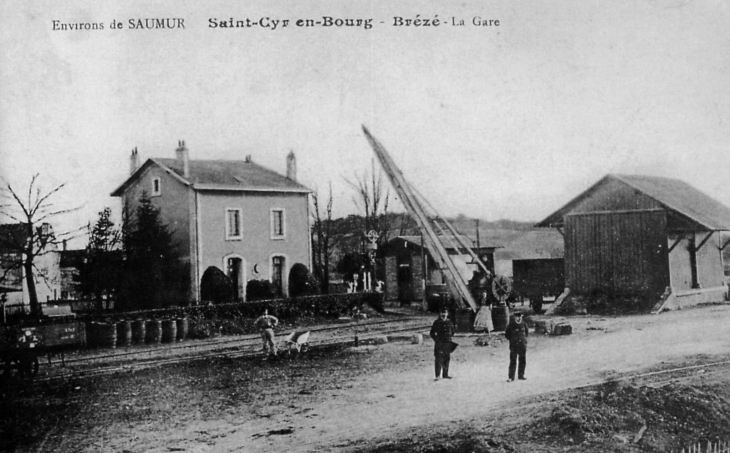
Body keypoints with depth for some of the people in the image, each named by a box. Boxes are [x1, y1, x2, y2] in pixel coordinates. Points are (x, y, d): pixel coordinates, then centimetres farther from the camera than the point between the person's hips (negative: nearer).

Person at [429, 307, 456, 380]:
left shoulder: (449, 322, 9)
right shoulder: (436, 323, -3)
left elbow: (452, 331, 23)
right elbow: (432, 333, 0)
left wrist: (450, 337, 10)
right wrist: (436, 340, -7)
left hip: (448, 343, 5)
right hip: (439, 343, -5)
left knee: (447, 359, 10)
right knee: (438, 359, -9)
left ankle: (445, 374, 20)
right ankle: (438, 375, -8)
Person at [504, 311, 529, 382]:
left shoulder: (524, 324, 2)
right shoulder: (511, 325, -9)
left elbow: (527, 332, 21)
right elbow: (506, 334, 2)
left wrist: (524, 339, 12)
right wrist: (512, 340, 2)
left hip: (522, 345, 4)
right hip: (514, 346, -4)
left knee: (522, 361, 8)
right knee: (513, 361, -4)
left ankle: (521, 376, 21)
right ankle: (511, 377, 0)